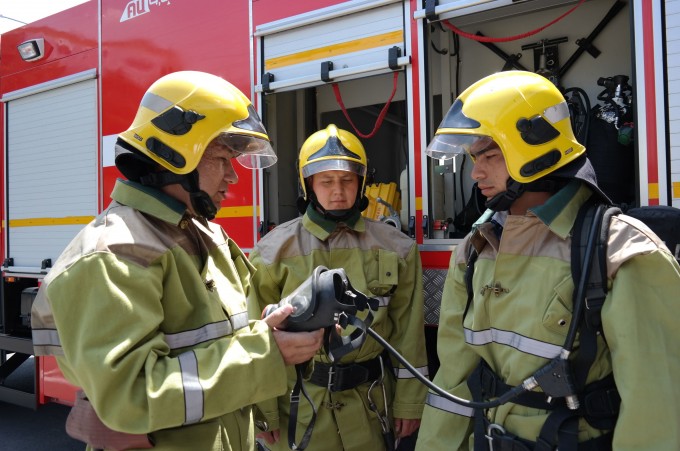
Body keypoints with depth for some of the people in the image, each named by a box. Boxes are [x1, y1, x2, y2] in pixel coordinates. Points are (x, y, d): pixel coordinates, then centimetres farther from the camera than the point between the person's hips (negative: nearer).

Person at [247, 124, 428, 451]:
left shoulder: (394, 249, -1)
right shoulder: (275, 250, -7)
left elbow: (408, 332, 2)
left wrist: (409, 402, 3)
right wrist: (263, 409, -2)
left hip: (369, 402, 2)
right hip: (298, 404, -1)